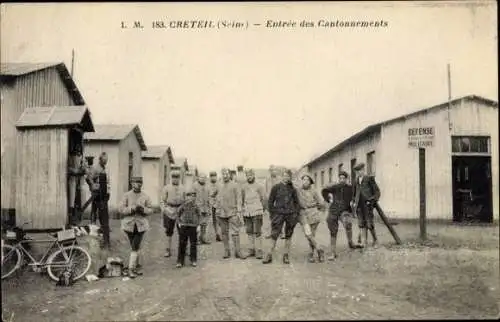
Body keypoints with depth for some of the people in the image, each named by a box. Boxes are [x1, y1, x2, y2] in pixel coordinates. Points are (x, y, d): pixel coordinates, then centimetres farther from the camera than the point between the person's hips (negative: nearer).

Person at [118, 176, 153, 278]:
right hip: (129, 224, 0)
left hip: (141, 225, 0)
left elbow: (150, 210, 4)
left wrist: (143, 209, -16)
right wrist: (133, 209, -21)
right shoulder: (127, 195, -2)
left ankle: (132, 269, -1)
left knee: (135, 247, -8)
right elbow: (121, 209, -7)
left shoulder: (145, 197, 2)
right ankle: (132, 268, 25)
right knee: (135, 247, 9)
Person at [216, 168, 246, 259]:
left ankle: (238, 251, -2)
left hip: (232, 213, -4)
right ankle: (226, 251, 16)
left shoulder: (234, 185, 0)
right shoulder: (220, 186, 13)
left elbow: (238, 199, -3)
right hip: (222, 213, 4)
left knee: (235, 233, -7)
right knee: (224, 233, 7)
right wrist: (217, 212, 14)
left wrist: (239, 212, -10)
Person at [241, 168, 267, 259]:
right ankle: (252, 250, 16)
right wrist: (243, 211, 14)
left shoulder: (259, 186, -2)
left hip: (257, 213, -4)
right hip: (247, 213, 4)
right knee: (249, 232, 8)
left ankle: (259, 251, -2)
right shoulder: (243, 187, 11)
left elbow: (264, 199, 2)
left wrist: (262, 211, 3)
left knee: (257, 232, -6)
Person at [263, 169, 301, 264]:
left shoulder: (292, 189, 8)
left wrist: (296, 214, 6)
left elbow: (297, 203, 15)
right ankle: (269, 256, 4)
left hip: (290, 214, 2)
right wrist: (272, 214, -2)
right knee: (274, 235, -4)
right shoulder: (276, 187, 2)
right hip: (279, 214, -2)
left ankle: (286, 256, 15)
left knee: (288, 236, 6)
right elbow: (270, 201, 4)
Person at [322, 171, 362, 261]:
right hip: (333, 212, 2)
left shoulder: (350, 188, -4)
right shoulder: (334, 187, 0)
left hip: (345, 211, -2)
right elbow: (324, 191, 16)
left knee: (348, 223, -33)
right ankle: (333, 253, 15)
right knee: (333, 233, 4)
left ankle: (350, 243, -12)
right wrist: (328, 200, 10)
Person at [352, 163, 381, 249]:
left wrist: (372, 201, -11)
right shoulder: (356, 180, 12)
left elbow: (377, 192, -2)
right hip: (359, 205, 5)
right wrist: (354, 202, 10)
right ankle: (365, 241, 12)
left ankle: (375, 240, 16)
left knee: (369, 224, -5)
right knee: (362, 223, 4)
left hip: (367, 204, -5)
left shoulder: (369, 179, -4)